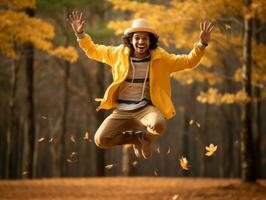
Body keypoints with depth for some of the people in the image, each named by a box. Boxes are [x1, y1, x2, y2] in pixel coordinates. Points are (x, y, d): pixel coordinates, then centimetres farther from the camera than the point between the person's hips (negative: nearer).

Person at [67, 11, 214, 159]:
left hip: (146, 109, -2)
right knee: (101, 140, -17)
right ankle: (135, 138, 14)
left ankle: (146, 138, 6)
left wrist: (202, 44, -11)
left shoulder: (160, 58, 0)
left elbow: (189, 61, 4)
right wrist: (80, 34, -1)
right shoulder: (119, 54, 3)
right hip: (122, 111, 2)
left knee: (158, 125, -37)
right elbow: (93, 50, 14)